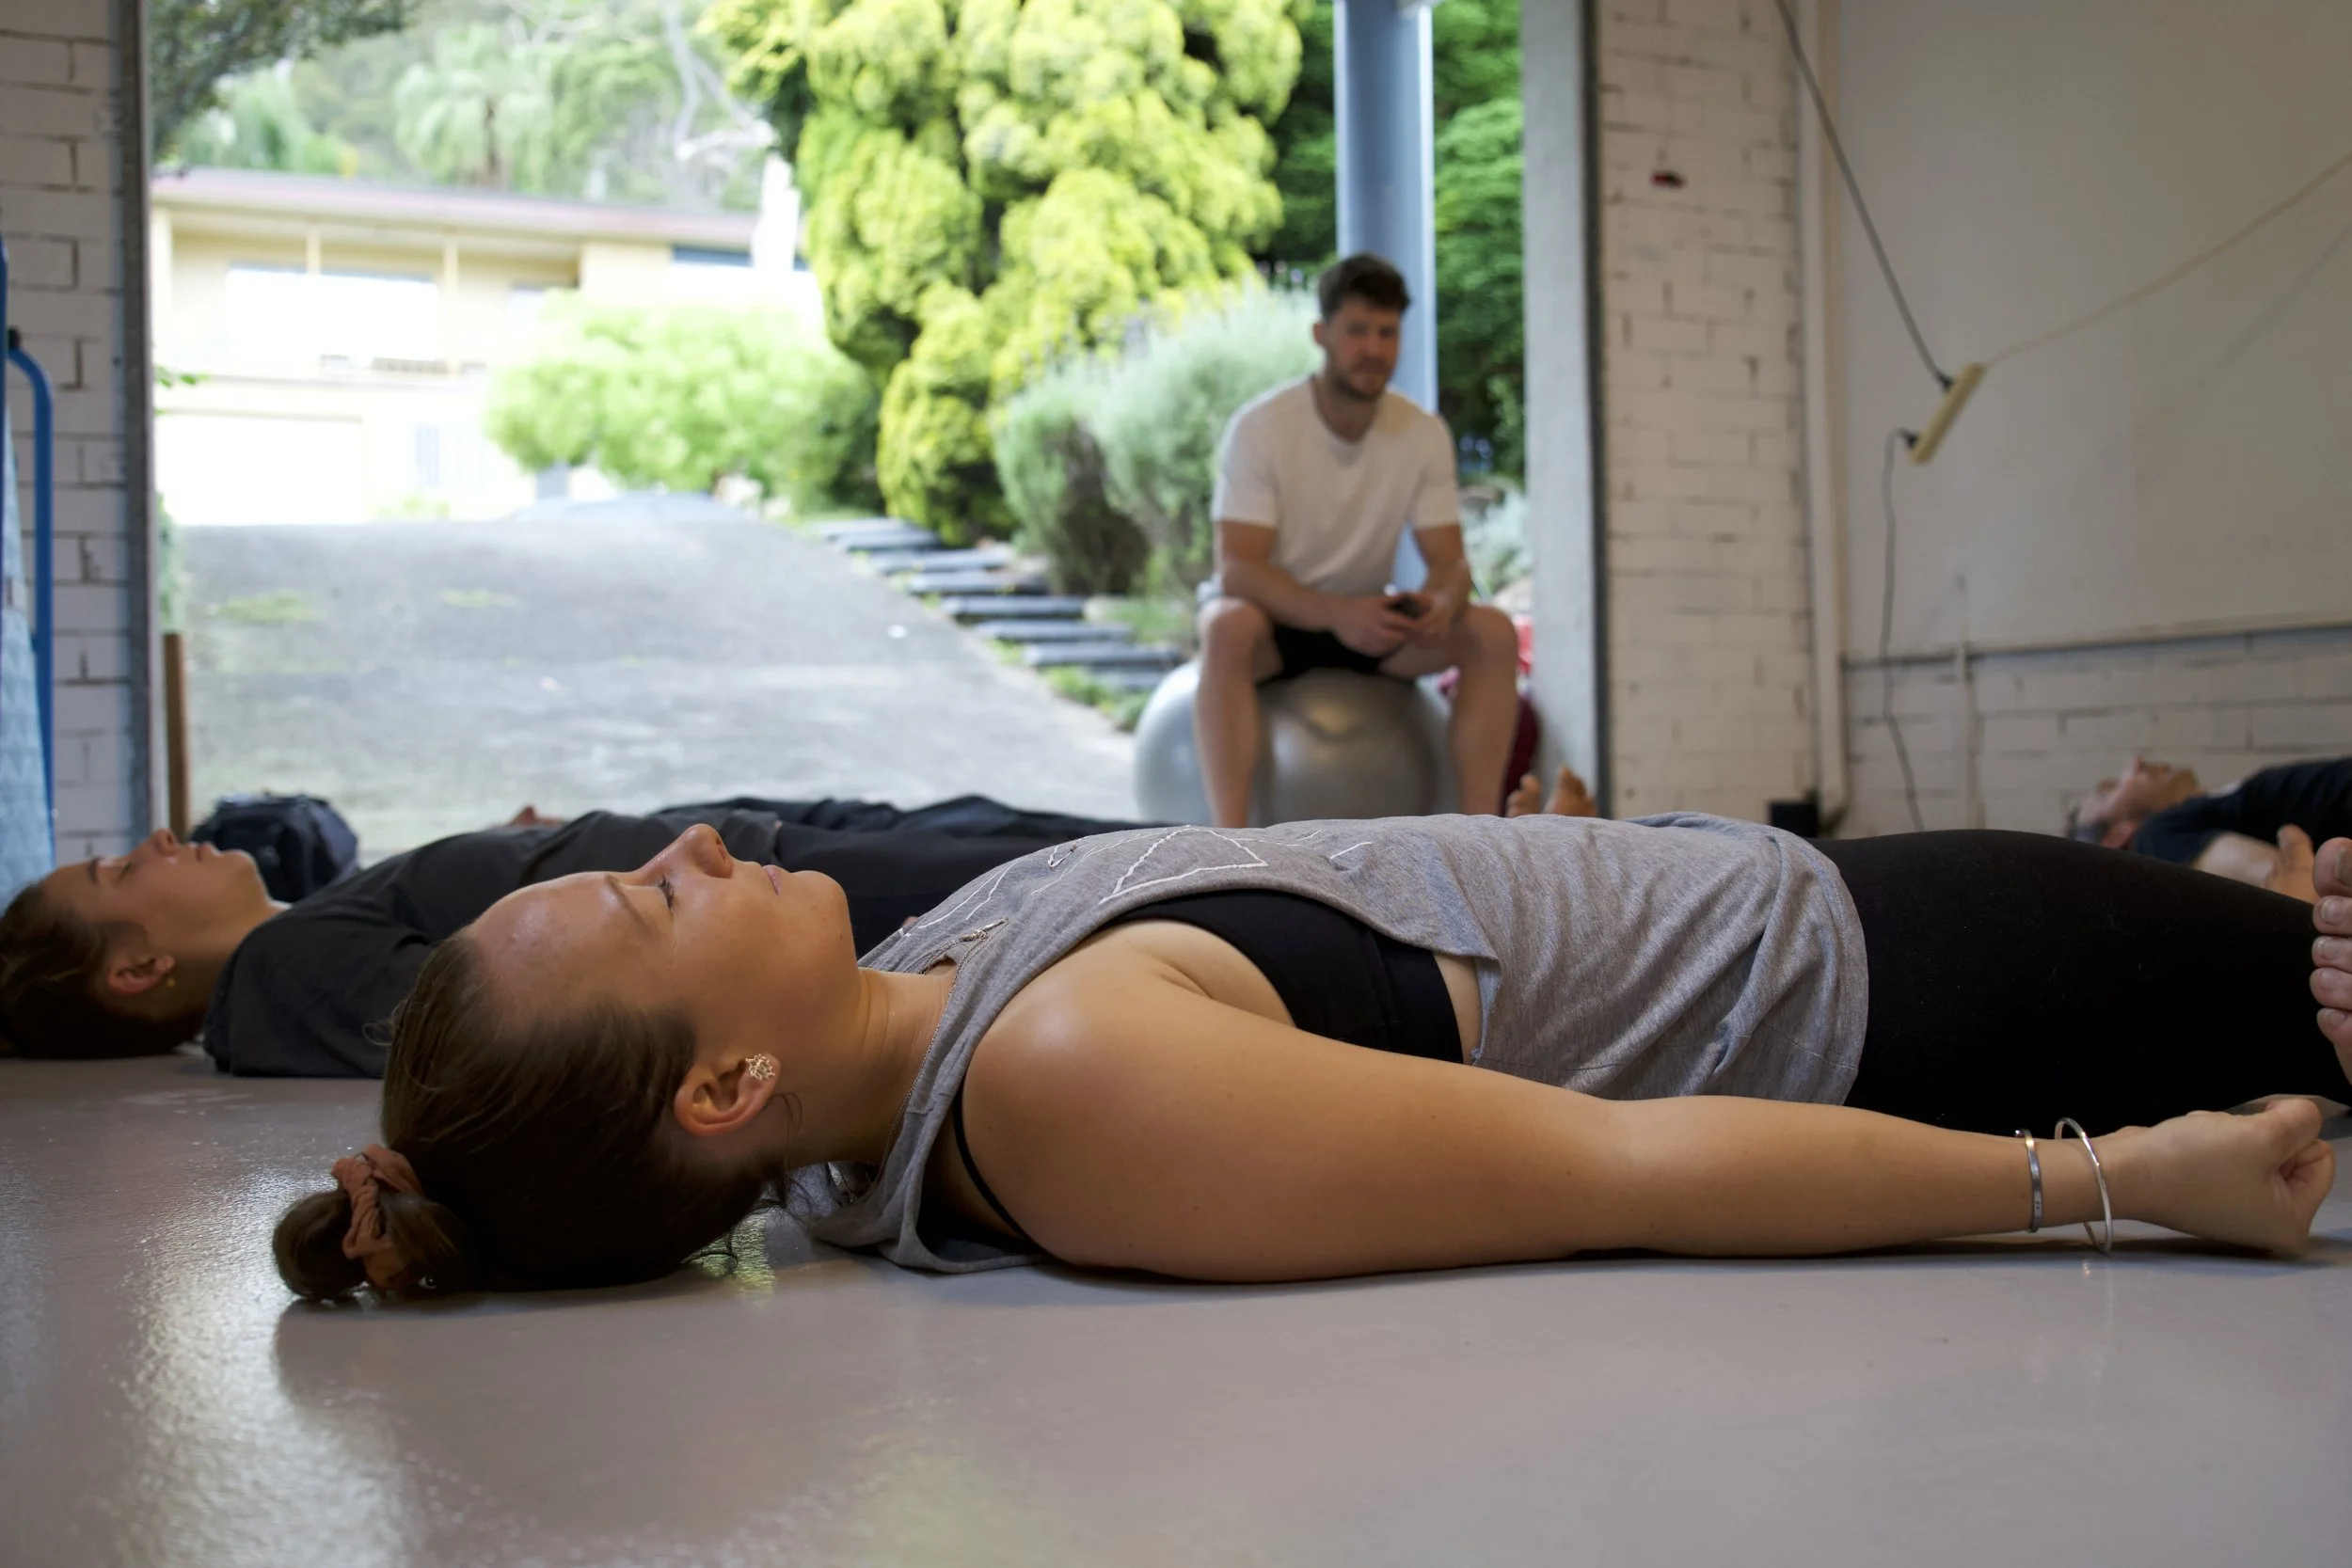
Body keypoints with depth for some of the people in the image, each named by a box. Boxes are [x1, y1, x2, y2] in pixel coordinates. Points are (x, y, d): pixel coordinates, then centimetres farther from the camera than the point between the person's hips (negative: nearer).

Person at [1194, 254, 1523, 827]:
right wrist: (1337, 613, -42)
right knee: (1228, 627, -39)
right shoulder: (1261, 427, -18)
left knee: (1493, 632, -20)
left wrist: (1441, 602, -33)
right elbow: (1237, 567, -25)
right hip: (1277, 618, -4)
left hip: (1366, 619, 4)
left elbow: (1449, 560, -6)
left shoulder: (1425, 434, -5)